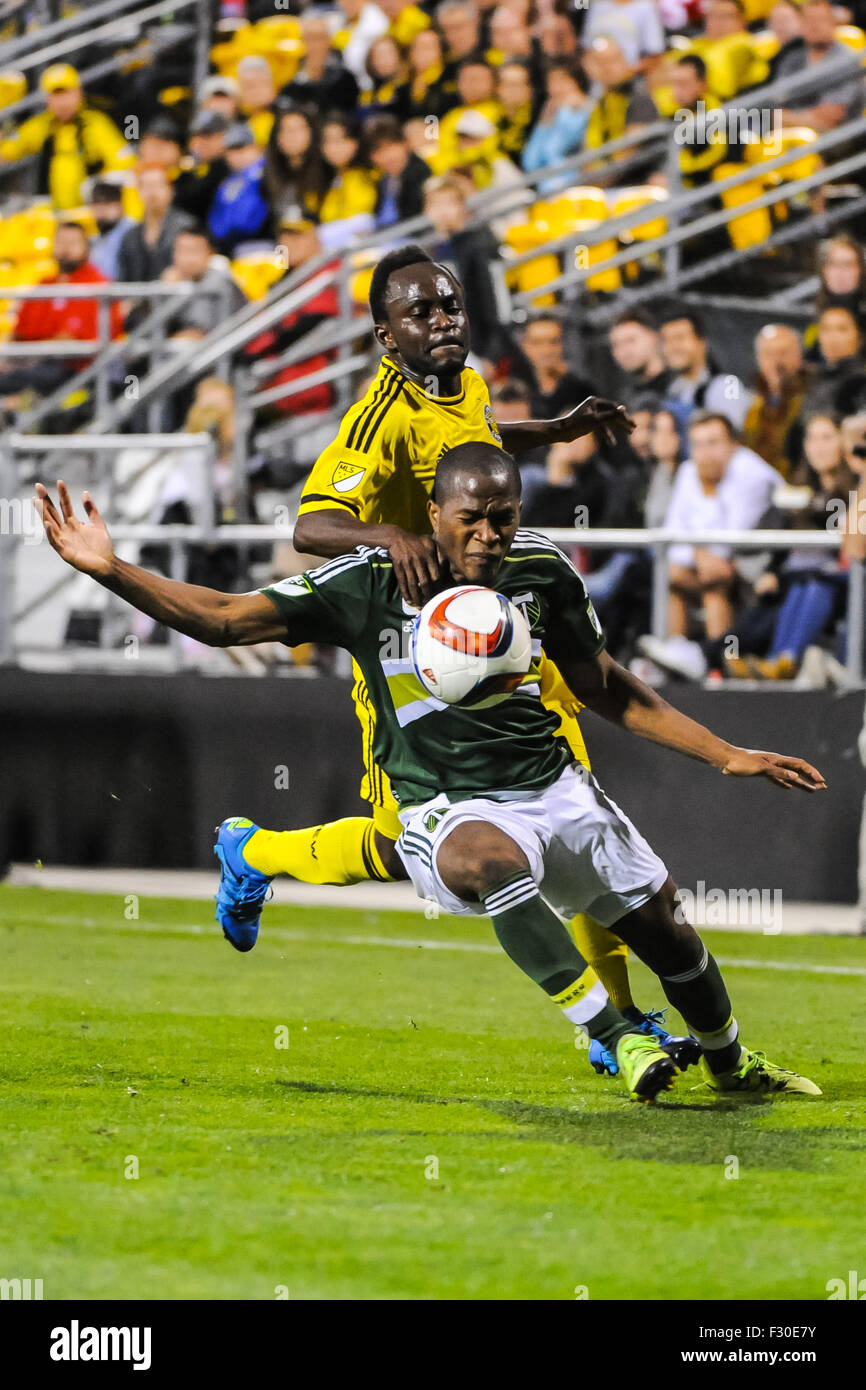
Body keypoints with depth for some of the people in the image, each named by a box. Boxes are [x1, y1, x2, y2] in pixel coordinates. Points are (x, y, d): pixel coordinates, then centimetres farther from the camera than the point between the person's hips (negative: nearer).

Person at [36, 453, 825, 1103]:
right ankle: (615, 1040, -33)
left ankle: (728, 1062, 42)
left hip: (555, 788, 5)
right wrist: (111, 572, -26)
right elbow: (226, 619, -13)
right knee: (492, 857, -38)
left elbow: (606, 688, 13)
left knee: (664, 926, 9)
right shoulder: (369, 582, -11)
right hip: (447, 809, -5)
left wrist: (725, 756, 11)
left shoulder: (543, 569, 0)